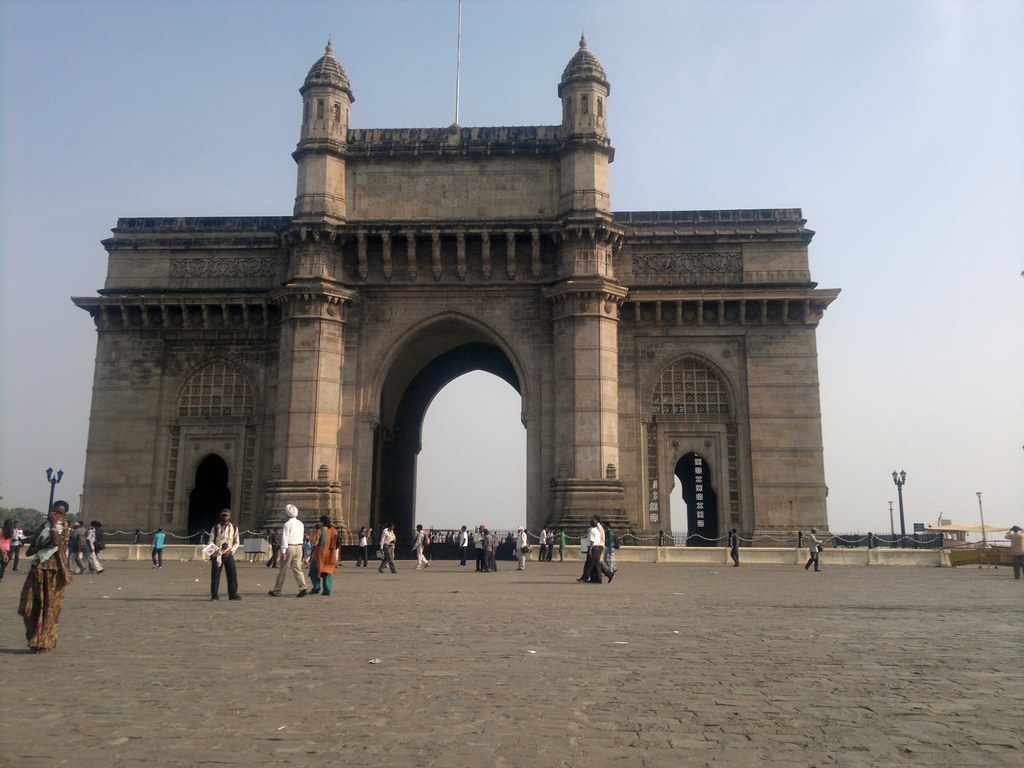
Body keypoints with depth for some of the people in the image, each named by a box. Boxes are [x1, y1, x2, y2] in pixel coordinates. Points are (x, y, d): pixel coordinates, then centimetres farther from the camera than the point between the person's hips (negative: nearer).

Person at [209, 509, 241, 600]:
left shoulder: (234, 528, 11)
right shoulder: (215, 528, 11)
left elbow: (237, 542, 10)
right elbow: (211, 540, 7)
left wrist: (231, 550, -6)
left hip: (228, 554, 1)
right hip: (216, 554, 0)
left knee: (233, 573, -4)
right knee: (215, 575, -2)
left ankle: (233, 594, 4)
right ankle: (214, 595, 7)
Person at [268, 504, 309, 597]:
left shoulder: (287, 524, -10)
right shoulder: (300, 524, 12)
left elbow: (285, 538, -14)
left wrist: (283, 551, -15)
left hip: (289, 547, -6)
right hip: (299, 547, 6)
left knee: (283, 570, 3)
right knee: (297, 568, 5)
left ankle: (277, 590, 12)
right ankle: (303, 587, -10)